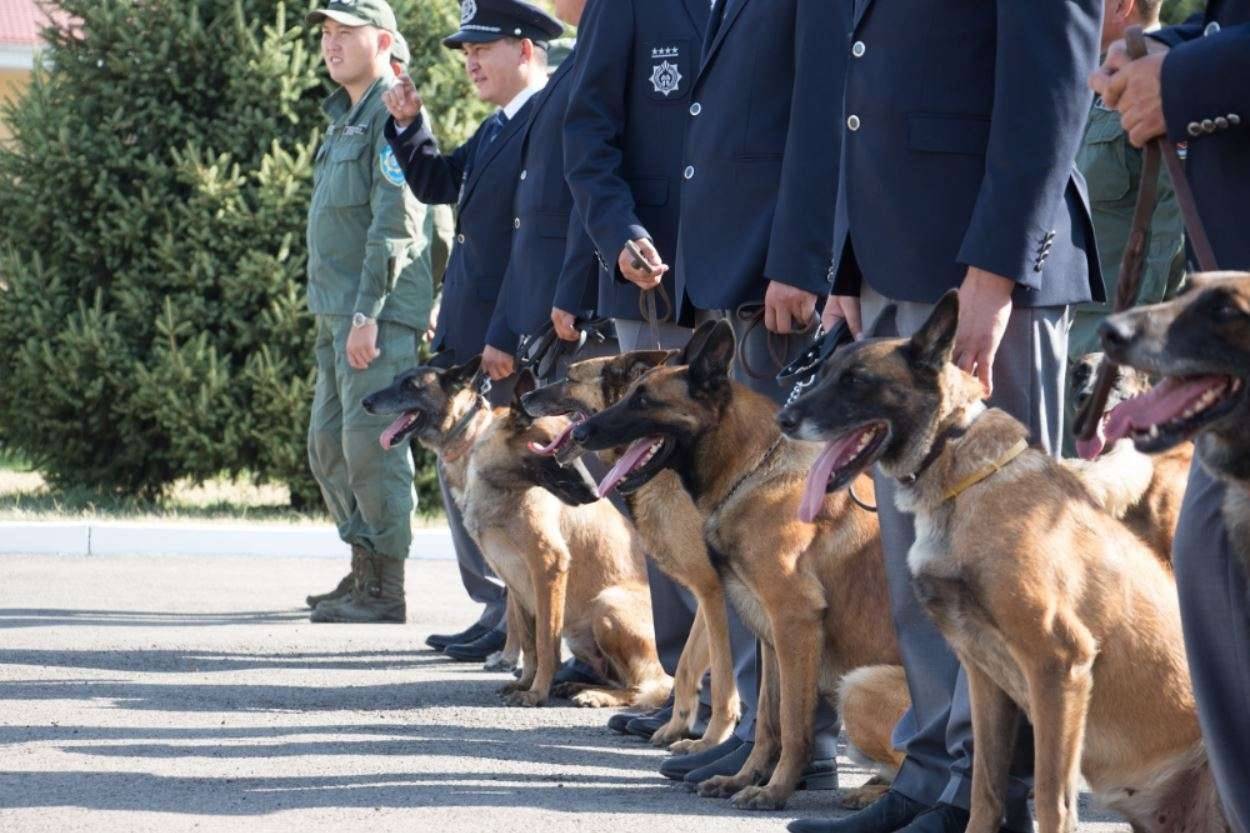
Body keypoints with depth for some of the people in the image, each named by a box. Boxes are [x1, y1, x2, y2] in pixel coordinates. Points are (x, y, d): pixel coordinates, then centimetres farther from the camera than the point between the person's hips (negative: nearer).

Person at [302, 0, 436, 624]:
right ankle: (364, 573, 20)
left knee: (371, 446, -9)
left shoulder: (393, 111, -10)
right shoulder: (344, 116, 20)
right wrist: (333, 313, 20)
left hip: (378, 311, -10)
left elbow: (395, 220, -18)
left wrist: (367, 312, -21)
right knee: (329, 446, 12)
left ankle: (387, 591, -5)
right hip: (337, 310, 10)